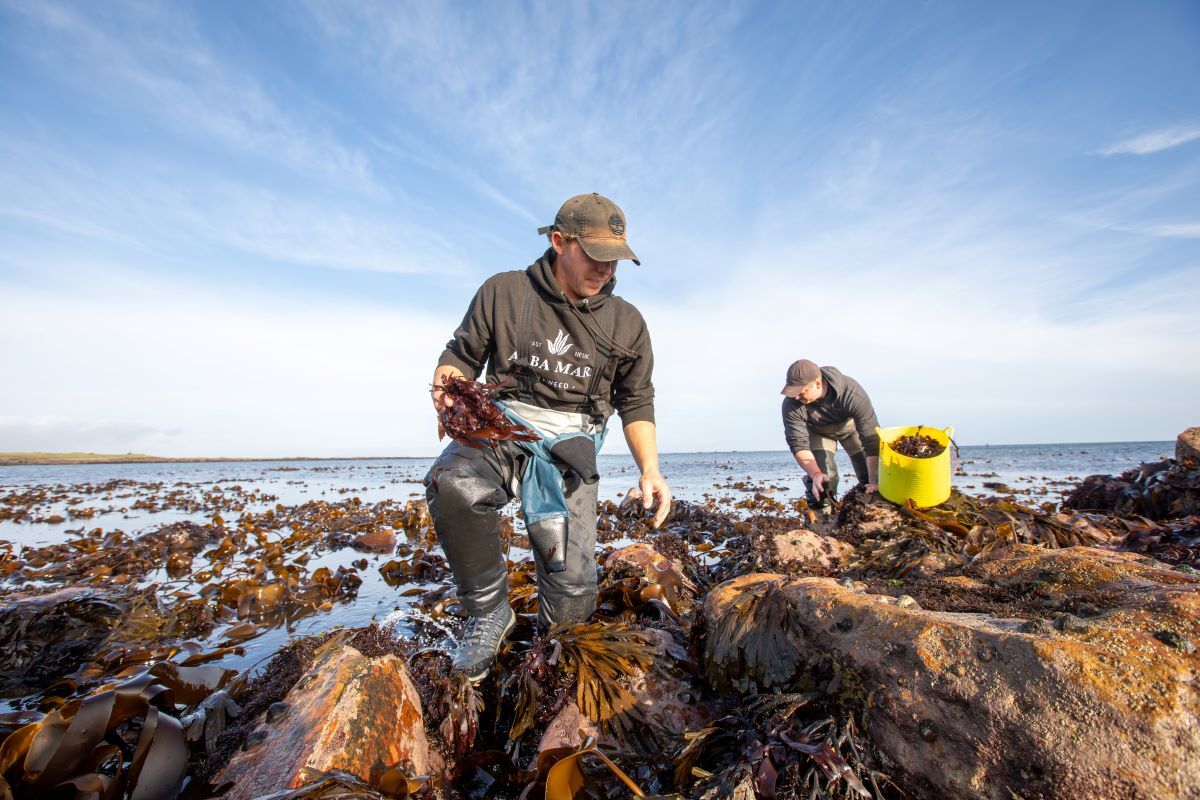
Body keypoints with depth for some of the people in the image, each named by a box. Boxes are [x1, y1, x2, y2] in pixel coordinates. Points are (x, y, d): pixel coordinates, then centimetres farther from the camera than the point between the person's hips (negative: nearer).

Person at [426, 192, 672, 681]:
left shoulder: (627, 323, 7)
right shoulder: (504, 292, 2)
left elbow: (636, 402, 13)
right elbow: (461, 355, 10)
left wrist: (650, 469, 0)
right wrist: (448, 386, -15)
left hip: (570, 444, 1)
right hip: (503, 426, 0)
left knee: (571, 596, -10)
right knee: (454, 484, -37)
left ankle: (553, 646, 31)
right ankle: (489, 613, -8)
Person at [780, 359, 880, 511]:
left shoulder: (852, 393, -41)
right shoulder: (791, 404, -35)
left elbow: (872, 439, -39)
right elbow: (799, 445, -31)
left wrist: (874, 481, -41)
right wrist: (815, 474, -46)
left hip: (851, 424, 0)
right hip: (817, 431, 0)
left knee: (870, 474, -3)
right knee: (819, 483, -15)